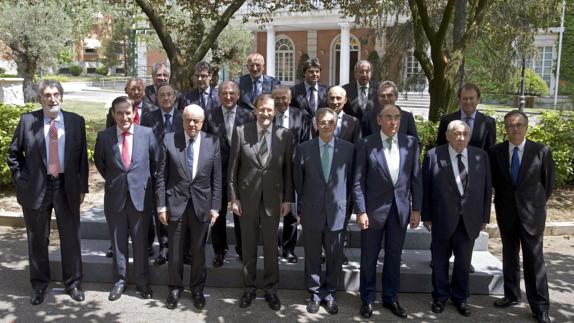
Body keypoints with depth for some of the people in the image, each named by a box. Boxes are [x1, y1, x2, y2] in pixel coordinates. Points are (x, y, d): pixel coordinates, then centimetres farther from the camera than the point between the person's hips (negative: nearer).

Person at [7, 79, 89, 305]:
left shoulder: (76, 121, 0)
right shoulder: (27, 121, -2)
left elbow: (82, 157, 4)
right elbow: (13, 155, 6)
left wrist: (82, 187, 1)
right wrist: (22, 182, -1)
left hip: (67, 187, 0)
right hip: (36, 188, 0)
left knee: (71, 238, 10)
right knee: (37, 240, 12)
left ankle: (73, 283, 27)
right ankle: (39, 285, 30)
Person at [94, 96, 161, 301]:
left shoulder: (147, 133, -6)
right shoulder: (104, 136, -3)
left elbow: (157, 161, 6)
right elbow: (99, 162, 14)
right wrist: (112, 180, 12)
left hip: (141, 196, -1)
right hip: (115, 197, 1)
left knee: (141, 242, 9)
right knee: (118, 242, 12)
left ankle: (142, 281, 24)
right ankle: (119, 281, 28)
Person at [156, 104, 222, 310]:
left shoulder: (212, 142, -2)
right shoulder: (169, 140, -5)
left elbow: (216, 178, 0)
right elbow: (161, 176, -2)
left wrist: (215, 207, -3)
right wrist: (161, 205, -5)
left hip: (201, 204, 1)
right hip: (176, 203, 0)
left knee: (198, 250, 13)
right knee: (175, 250, 12)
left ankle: (197, 289, 30)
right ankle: (175, 288, 30)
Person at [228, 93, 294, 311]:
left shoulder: (285, 135, -3)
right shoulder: (241, 132, -5)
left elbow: (288, 169, 2)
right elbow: (233, 168, -2)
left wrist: (288, 199, -1)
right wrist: (233, 197, -4)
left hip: (273, 198, 0)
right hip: (247, 197, 0)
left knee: (271, 246, 11)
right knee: (248, 246, 13)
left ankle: (271, 289, 27)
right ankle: (249, 288, 29)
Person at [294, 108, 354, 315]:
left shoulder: (348, 149, 0)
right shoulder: (304, 148, -1)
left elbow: (351, 180, 7)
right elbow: (298, 179, 8)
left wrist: (343, 201, 8)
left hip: (337, 211, 0)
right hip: (312, 212, 0)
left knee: (335, 257, 10)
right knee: (312, 256, 10)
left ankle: (330, 294, 27)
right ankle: (315, 294, 26)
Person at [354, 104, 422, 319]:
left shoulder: (411, 143, 1)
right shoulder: (366, 145, -7)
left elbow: (415, 178, 4)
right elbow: (358, 181, -6)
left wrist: (416, 209, 2)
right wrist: (360, 211, -11)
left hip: (401, 208, 3)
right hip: (374, 209, -2)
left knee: (394, 256, 14)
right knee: (369, 257, 9)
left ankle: (391, 298, 30)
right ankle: (367, 299, 26)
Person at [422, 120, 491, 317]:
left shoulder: (481, 157, 2)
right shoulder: (433, 155, -6)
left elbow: (486, 188, 6)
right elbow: (425, 188, -3)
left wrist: (484, 217, 5)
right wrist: (426, 216, -4)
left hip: (470, 220, 2)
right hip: (442, 219, -2)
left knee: (463, 261, 14)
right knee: (440, 260, 11)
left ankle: (460, 298, 32)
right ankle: (440, 297, 29)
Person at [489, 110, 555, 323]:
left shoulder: (541, 151, -7)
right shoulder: (496, 152, -2)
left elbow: (549, 180, 5)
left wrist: (538, 202, 11)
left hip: (532, 212, -3)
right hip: (506, 212, 3)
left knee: (534, 259, 0)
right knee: (509, 256, 13)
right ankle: (511, 296, 27)